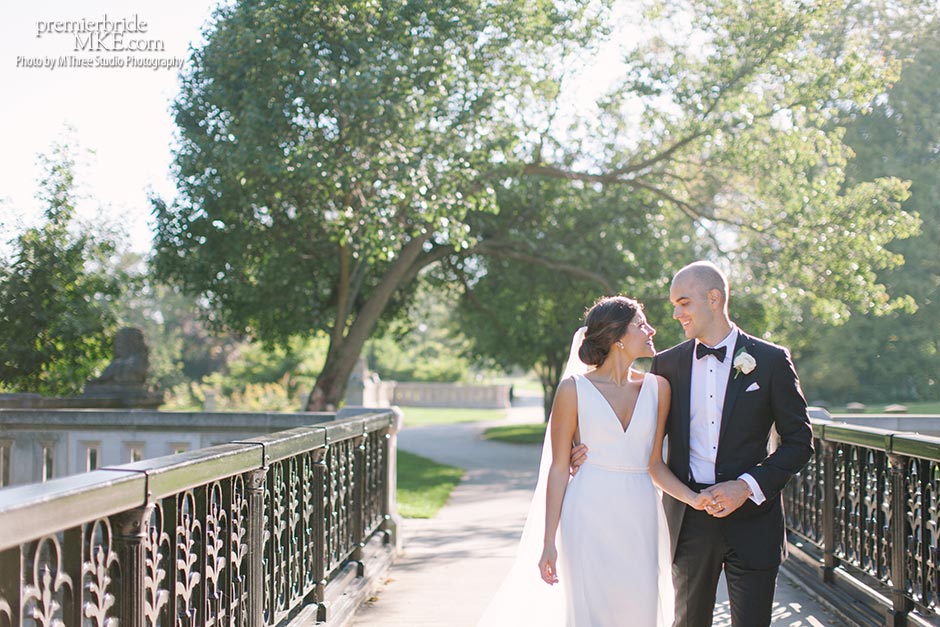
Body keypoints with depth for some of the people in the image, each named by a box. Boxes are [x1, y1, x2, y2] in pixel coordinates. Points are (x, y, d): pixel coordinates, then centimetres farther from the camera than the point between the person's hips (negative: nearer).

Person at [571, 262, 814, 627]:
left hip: (751, 519, -3)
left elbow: (799, 442, -2)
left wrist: (747, 487, -14)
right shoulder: (668, 364, 6)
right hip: (689, 520, 3)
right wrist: (595, 451, -4)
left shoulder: (770, 360, -2)